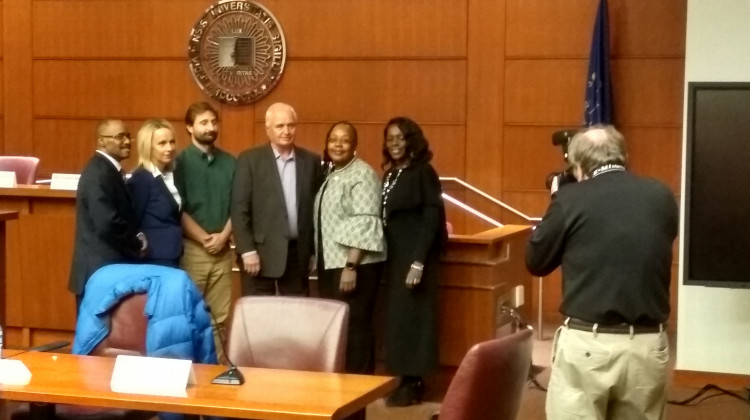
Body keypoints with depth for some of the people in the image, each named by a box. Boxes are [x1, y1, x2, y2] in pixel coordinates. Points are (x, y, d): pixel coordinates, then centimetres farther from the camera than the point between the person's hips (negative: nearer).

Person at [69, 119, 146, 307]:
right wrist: (137, 247, -10)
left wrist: (136, 239, 1)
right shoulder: (99, 173, -17)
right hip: (101, 270, -10)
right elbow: (108, 224, -25)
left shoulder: (108, 169, 13)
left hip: (109, 267, 10)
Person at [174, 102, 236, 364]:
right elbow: (177, 210, -6)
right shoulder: (180, 162, -1)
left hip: (223, 250, 3)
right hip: (191, 249, -3)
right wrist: (204, 238, -11)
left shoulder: (229, 163, 10)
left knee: (219, 317, 2)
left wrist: (223, 236, -6)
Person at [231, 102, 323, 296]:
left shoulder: (311, 161, 8)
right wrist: (247, 250, -11)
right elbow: (239, 209, -5)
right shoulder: (249, 160, -1)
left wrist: (315, 251, 8)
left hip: (299, 253, 3)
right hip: (261, 252, -3)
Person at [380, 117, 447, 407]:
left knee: (411, 316, -4)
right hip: (394, 255, 8)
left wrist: (418, 261, -20)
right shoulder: (390, 175, 13)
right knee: (398, 316, 9)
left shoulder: (423, 173, -10)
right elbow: (385, 218, 13)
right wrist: (384, 257, 6)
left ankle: (413, 384, 3)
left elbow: (432, 219, -15)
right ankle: (406, 380, 16)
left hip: (415, 255, -8)